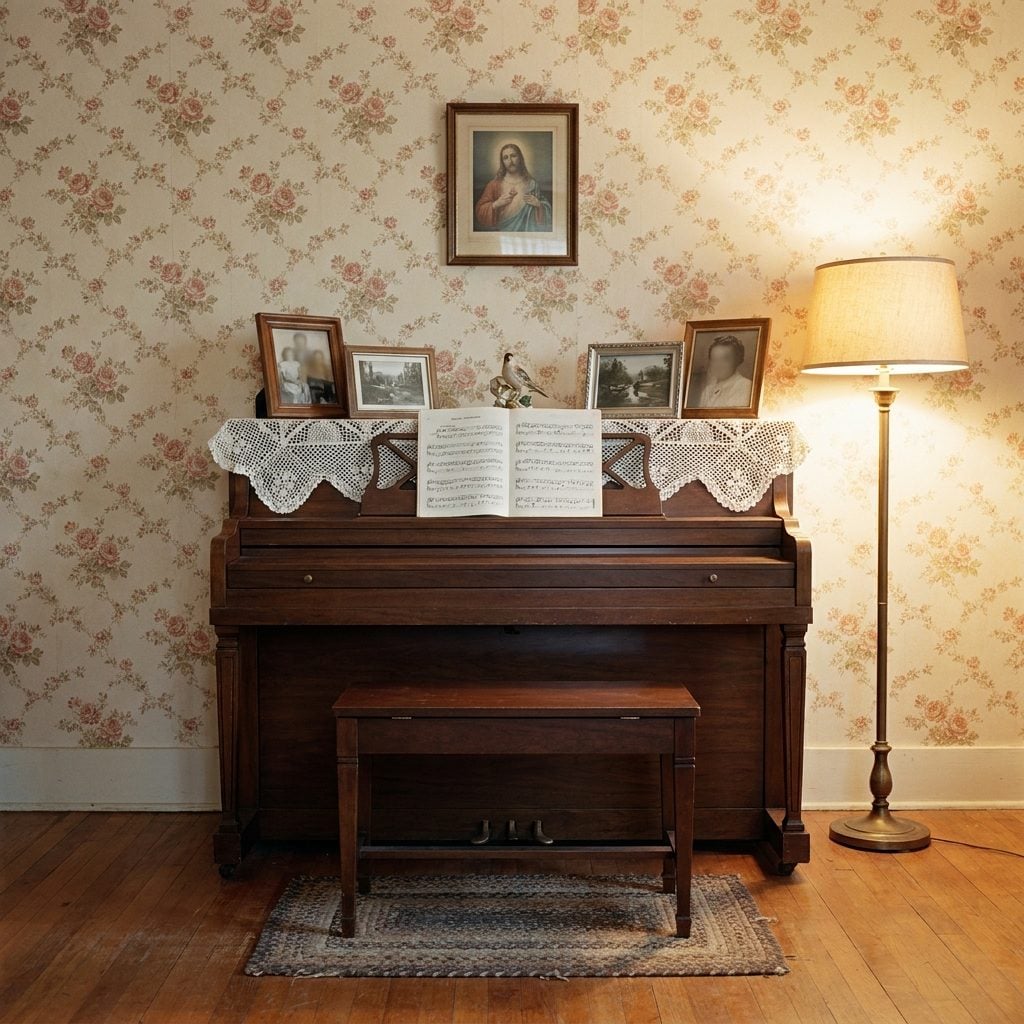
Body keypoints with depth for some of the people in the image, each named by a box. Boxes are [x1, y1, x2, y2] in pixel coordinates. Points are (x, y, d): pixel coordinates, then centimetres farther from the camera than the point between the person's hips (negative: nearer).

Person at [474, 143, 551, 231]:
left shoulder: (531, 183, 4)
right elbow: (480, 210, 2)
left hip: (526, 230, 1)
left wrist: (538, 205, -9)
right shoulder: (495, 184, 1)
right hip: (502, 229, -1)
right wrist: (496, 204, -12)